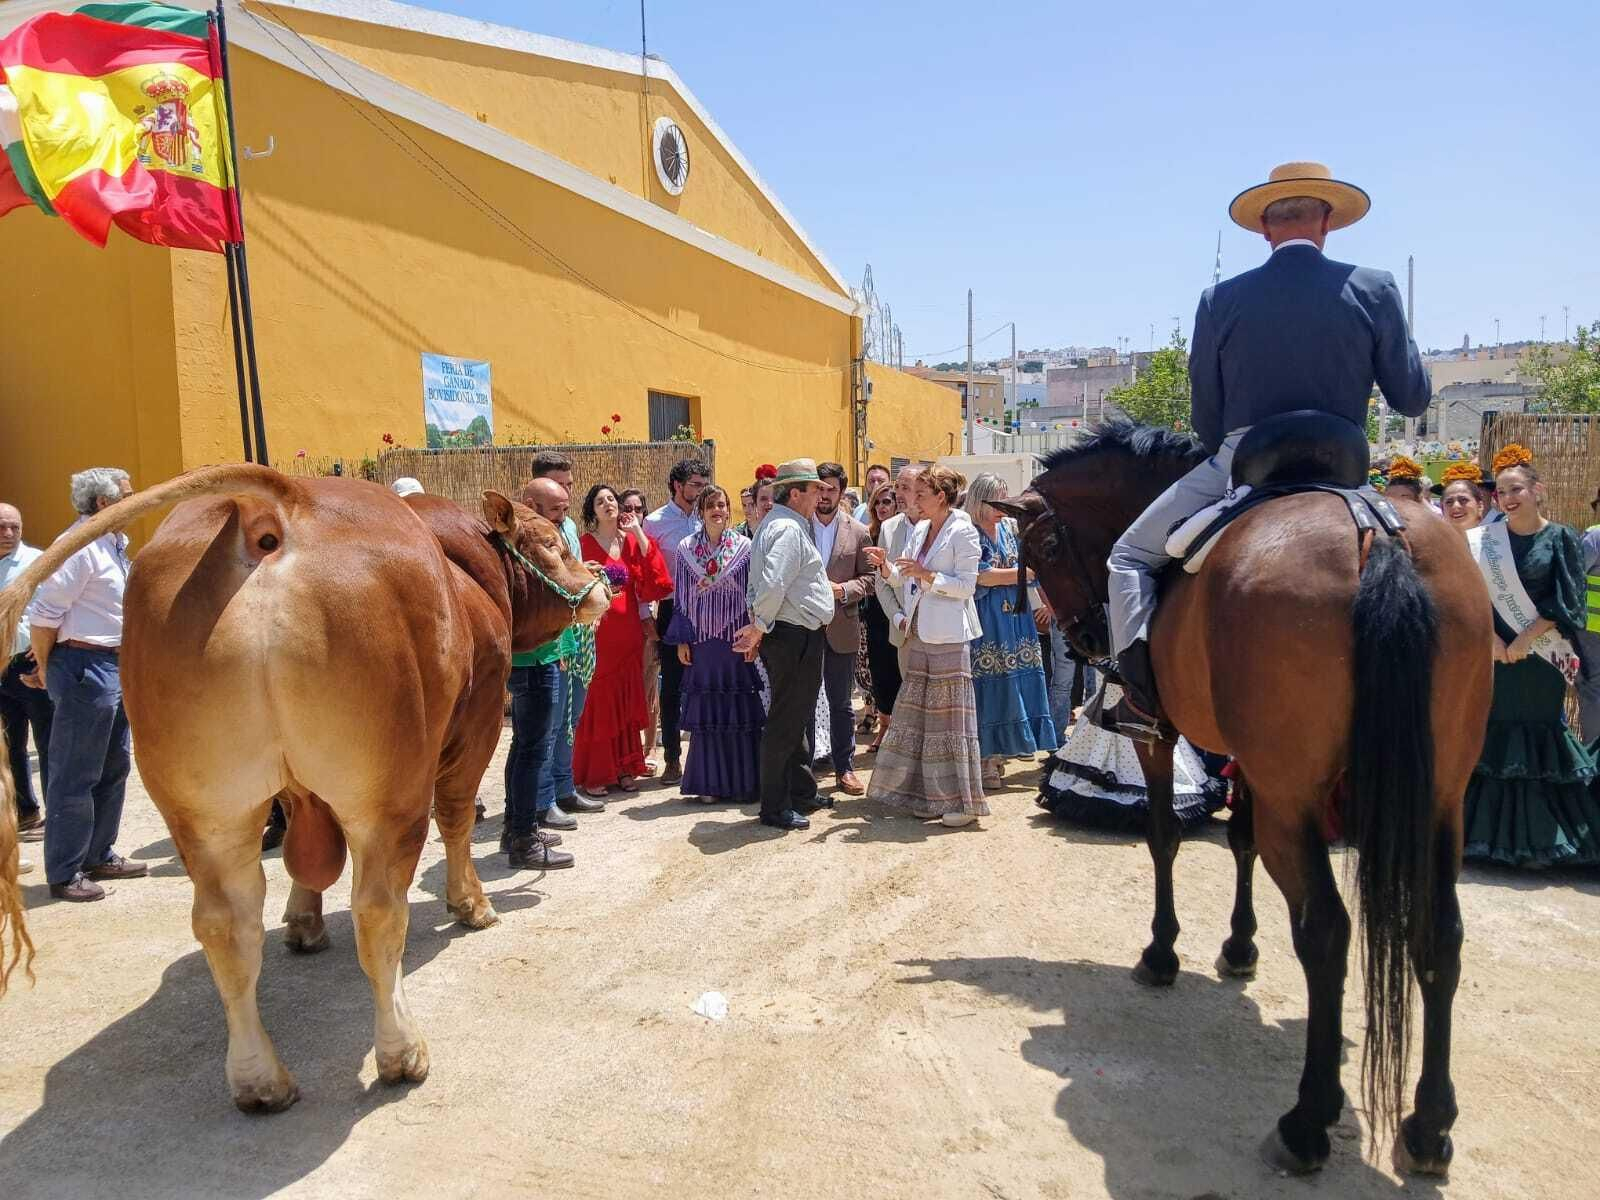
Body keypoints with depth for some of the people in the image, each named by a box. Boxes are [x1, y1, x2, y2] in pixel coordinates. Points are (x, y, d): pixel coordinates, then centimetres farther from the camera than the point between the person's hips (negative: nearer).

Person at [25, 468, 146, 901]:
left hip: (115, 667, 10)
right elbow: (43, 613, -18)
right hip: (86, 668, -10)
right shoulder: (81, 547, -16)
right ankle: (65, 874, 8)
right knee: (76, 777, -1)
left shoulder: (112, 545, 13)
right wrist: (46, 669, -6)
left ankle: (99, 856, 29)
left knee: (114, 768, 17)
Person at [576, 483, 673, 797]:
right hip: (597, 629, -5)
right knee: (597, 701, -1)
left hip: (628, 630, 5)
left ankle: (623, 768, 21)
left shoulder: (631, 541, 10)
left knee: (627, 700, 10)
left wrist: (638, 533, -6)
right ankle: (592, 775, 8)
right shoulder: (585, 543, -3)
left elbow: (652, 579, -4)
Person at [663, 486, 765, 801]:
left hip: (736, 640, -1)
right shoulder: (687, 548, 5)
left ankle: (743, 781, 13)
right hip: (701, 640, 1)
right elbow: (681, 597, 7)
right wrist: (681, 640, 2)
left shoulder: (744, 547, 1)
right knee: (705, 712, 6)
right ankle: (709, 782, 15)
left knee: (741, 711, 2)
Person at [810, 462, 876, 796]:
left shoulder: (858, 532, 4)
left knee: (842, 703, 10)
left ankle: (845, 768, 20)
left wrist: (843, 589, -13)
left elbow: (869, 577, 4)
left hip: (841, 627, 1)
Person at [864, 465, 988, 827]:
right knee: (917, 712, 9)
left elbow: (966, 586, -13)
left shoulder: (962, 532, -8)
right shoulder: (920, 530, 13)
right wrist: (886, 565, -2)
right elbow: (904, 578, 17)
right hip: (917, 634, 8)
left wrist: (926, 574, -20)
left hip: (947, 637, -8)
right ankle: (927, 794, 19)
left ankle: (961, 800, 4)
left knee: (950, 715, -4)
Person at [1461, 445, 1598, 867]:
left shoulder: (1560, 539, -2)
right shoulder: (1486, 539, 3)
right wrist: (1490, 639, -12)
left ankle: (1538, 835, 16)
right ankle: (1489, 829, 16)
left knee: (1539, 733, 4)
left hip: (1541, 654, -2)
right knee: (1492, 733, 5)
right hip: (1494, 651, 2)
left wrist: (1525, 640, -13)